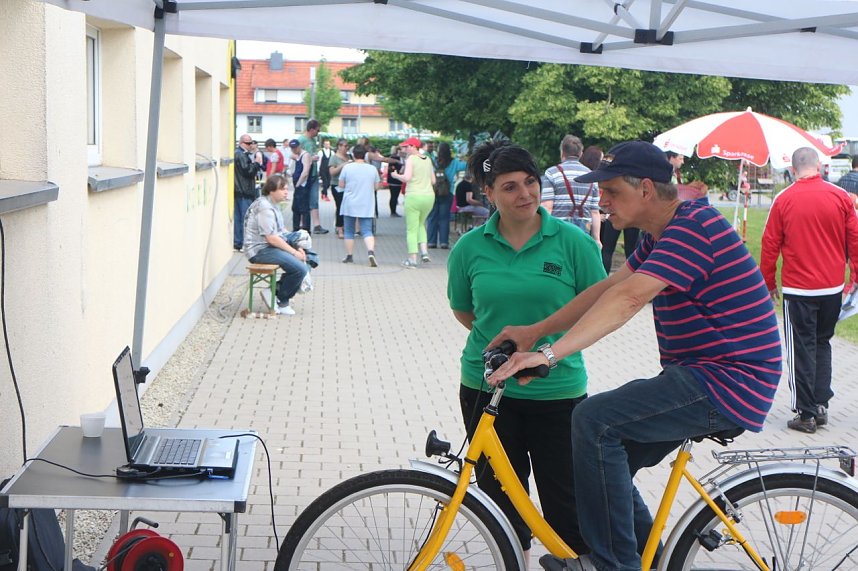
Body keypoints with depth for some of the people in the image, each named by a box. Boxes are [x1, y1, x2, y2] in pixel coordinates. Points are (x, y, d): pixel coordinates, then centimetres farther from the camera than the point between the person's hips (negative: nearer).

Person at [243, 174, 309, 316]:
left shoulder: (272, 205, 15)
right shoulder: (265, 208, -18)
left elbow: (281, 231, 21)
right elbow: (272, 238, -22)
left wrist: (297, 248, 6)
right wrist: (294, 252, -16)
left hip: (269, 247, 11)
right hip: (260, 250, -11)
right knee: (300, 268, -22)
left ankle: (276, 291, 10)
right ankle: (281, 302, -3)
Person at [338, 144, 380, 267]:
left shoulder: (347, 167, -5)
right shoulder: (372, 169, 0)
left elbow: (341, 185, 1)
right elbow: (376, 187, 7)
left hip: (350, 205, -1)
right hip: (367, 206, 1)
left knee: (349, 231, 13)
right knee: (367, 230, -1)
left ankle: (349, 256, 18)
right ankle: (371, 251, -24)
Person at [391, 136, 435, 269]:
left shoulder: (411, 159, -7)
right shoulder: (428, 160, 11)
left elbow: (407, 178, -18)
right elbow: (433, 180, 13)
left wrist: (396, 175, 0)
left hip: (414, 196, -6)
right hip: (429, 195, 6)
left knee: (411, 229, 3)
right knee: (420, 224, 25)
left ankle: (412, 259, 2)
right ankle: (424, 251, 10)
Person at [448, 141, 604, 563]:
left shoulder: (572, 241, -6)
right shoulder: (469, 248, -1)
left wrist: (554, 345, -8)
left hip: (558, 390, -2)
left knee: (566, 500, 1)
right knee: (500, 495, 14)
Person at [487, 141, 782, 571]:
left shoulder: (693, 226, -19)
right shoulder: (661, 234, 15)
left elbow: (628, 299, -30)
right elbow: (608, 288, 11)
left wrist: (550, 353, -35)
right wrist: (535, 331, 3)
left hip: (729, 384, -11)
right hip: (703, 376, 11)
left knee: (594, 420, -21)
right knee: (608, 457, 11)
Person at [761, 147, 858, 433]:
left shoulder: (784, 200, -8)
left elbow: (770, 245, -4)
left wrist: (769, 283, 8)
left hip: (798, 289, -3)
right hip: (833, 287, 3)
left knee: (802, 349, 4)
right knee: (822, 343, 19)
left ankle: (806, 413, 6)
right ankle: (821, 404, 18)